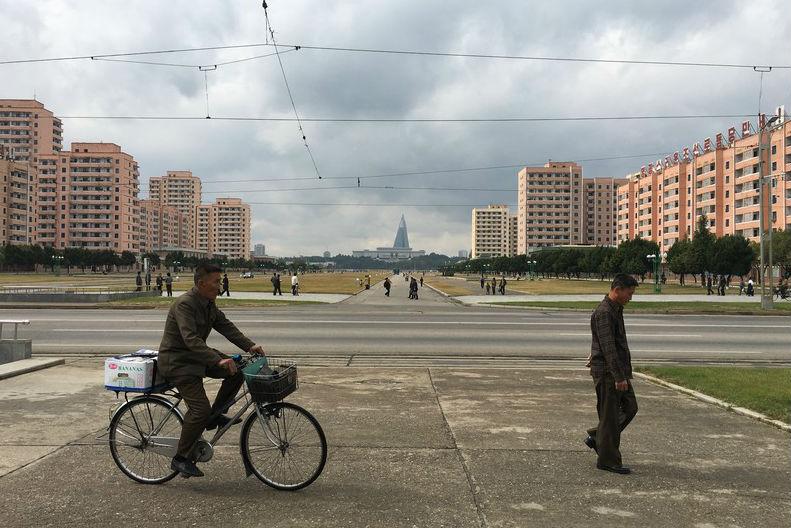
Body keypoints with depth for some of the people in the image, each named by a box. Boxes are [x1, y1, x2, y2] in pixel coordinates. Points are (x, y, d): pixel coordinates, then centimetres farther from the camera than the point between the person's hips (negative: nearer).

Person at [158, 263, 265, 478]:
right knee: (200, 410, -18)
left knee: (238, 370, -4)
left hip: (196, 356, 9)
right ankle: (180, 459, -2)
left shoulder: (209, 304, 5)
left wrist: (250, 345, -11)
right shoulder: (184, 304, -24)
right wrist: (218, 360, -42)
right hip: (176, 361, -9)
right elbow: (191, 340, -34)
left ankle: (215, 416, 8)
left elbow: (226, 326, 2)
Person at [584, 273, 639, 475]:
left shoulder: (616, 309, 14)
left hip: (619, 370, 10)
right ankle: (607, 460, 7)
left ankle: (596, 437, 23)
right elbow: (608, 348, -24)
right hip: (606, 371, -10)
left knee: (630, 407, 12)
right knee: (609, 415, -3)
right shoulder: (604, 313, -19)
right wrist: (619, 377, -27)